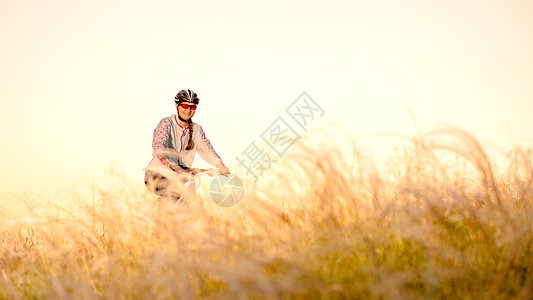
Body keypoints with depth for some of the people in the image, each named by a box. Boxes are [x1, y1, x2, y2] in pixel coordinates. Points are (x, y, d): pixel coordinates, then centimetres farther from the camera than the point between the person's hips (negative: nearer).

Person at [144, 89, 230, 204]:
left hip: (178, 178, 6)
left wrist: (220, 164, -25)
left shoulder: (196, 129, 9)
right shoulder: (166, 123, -5)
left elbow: (205, 148, -5)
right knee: (176, 192, -32)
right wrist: (161, 156, -47)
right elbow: (158, 142, -24)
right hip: (156, 174, -6)